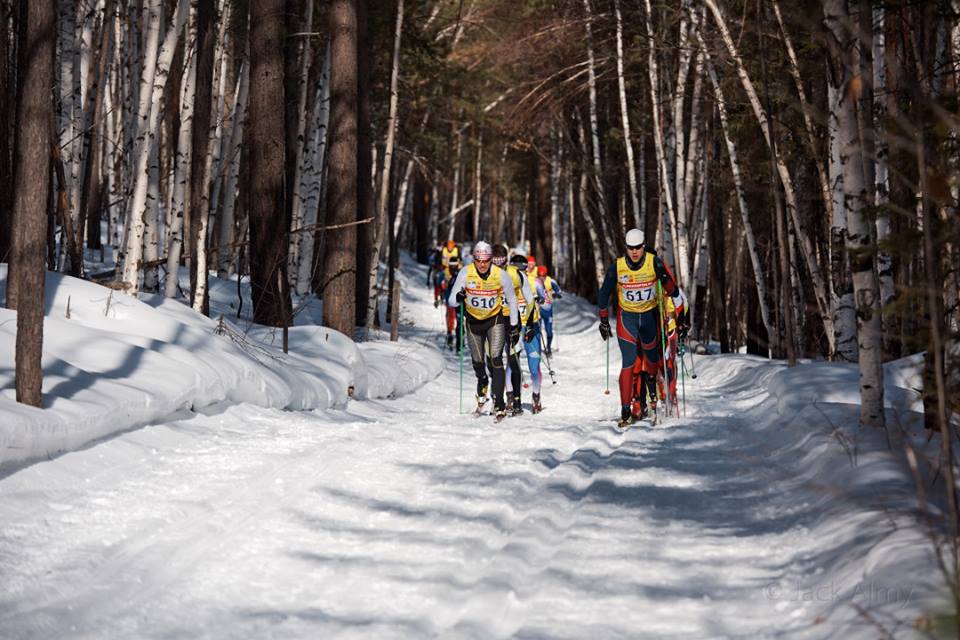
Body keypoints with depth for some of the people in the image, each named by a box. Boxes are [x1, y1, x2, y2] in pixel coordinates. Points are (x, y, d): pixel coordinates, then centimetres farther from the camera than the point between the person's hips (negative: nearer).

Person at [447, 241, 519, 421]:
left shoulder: (501, 275, -18)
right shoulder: (466, 273, -18)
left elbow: (511, 300, -3)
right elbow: (451, 300, -15)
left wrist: (514, 326, -2)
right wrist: (459, 297, -39)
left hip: (495, 319, -2)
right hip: (473, 320, 2)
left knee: (496, 359, -16)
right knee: (477, 361, 14)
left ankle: (499, 404, -14)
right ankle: (482, 383, 49)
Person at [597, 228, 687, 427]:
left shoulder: (655, 263, -17)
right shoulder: (617, 268, -15)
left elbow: (671, 287, -9)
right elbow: (604, 294, -1)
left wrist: (680, 313, -10)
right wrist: (604, 321, 2)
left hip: (650, 314, 1)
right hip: (626, 316, -1)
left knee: (652, 355, 15)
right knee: (628, 363, -9)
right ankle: (626, 410, -10)